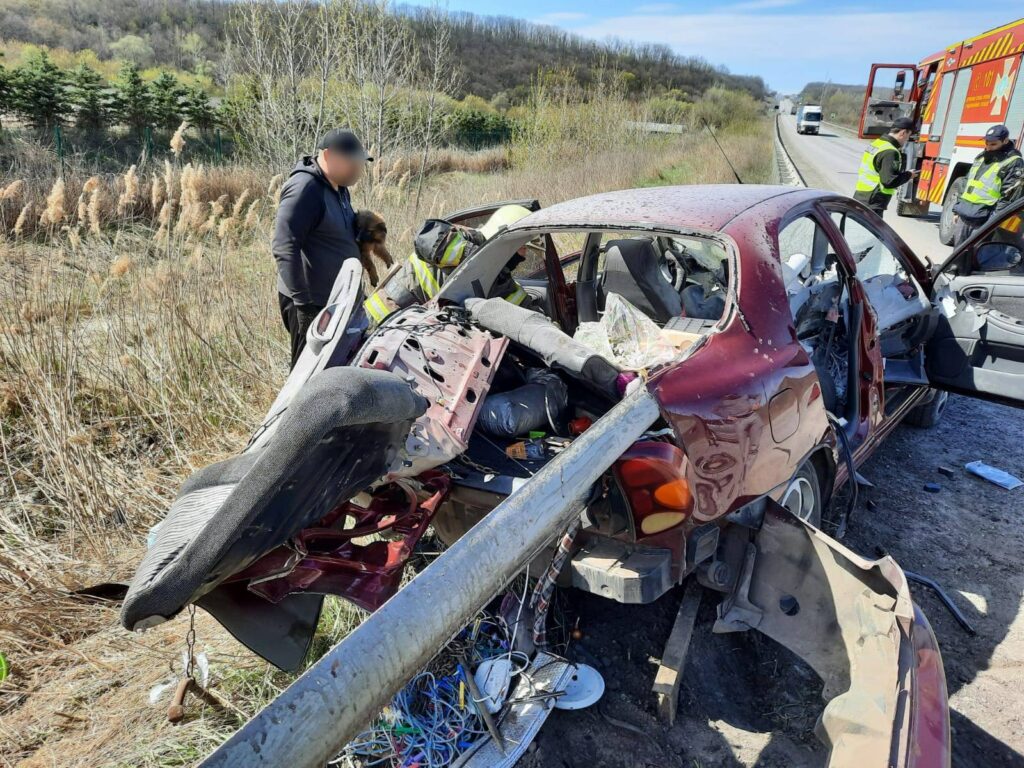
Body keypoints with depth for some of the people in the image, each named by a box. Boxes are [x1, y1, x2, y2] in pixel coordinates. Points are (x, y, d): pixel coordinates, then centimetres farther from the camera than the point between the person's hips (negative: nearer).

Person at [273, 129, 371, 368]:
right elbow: (285, 249, -24)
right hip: (311, 302, -9)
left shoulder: (338, 186, 12)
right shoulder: (304, 188, -18)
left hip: (337, 298, 9)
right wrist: (303, 302, -25)